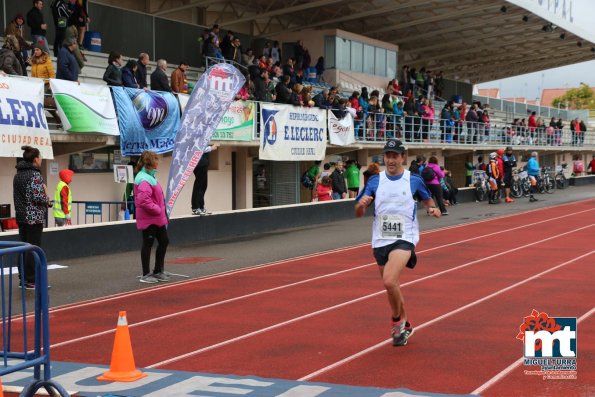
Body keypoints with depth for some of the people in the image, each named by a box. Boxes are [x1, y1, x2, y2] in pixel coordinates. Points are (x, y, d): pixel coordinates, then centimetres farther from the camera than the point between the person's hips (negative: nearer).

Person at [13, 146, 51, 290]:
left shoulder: (18, 175, 13)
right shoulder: (35, 175, -13)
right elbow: (37, 197, -20)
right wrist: (47, 199, -2)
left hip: (21, 216, 8)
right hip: (34, 217, -8)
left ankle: (23, 278, 16)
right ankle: (31, 280, -3)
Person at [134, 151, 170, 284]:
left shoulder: (150, 176, 12)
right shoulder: (144, 179, -20)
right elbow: (144, 200, -28)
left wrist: (161, 211, 11)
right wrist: (157, 210, -18)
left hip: (157, 218, 10)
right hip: (148, 219, -10)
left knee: (164, 241, 15)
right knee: (148, 244, 0)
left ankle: (158, 271, 26)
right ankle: (146, 275, 11)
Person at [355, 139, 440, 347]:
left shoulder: (414, 180, -2)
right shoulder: (375, 181, 3)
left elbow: (427, 200, 15)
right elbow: (358, 213, 2)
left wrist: (433, 209, -7)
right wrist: (361, 204, -21)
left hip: (404, 238, -4)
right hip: (381, 241, 4)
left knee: (389, 281, -25)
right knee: (392, 286, 14)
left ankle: (397, 321, 0)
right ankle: (404, 325, 36)